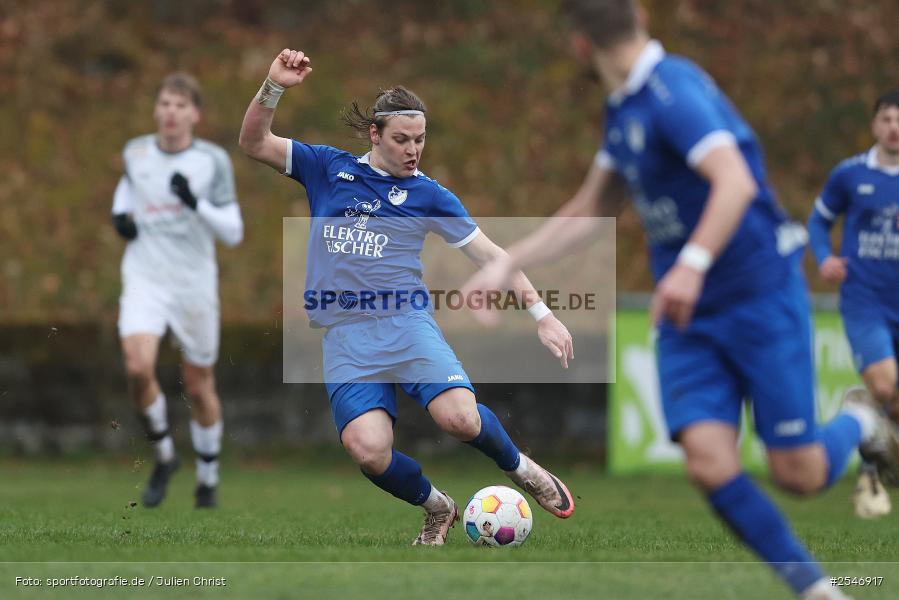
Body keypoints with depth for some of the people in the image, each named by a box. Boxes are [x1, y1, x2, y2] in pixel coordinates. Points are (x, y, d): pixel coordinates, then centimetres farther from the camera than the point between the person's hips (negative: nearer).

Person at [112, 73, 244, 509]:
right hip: (144, 280, 1)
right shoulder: (135, 153, 2)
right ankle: (164, 456, 2)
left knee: (199, 387, 8)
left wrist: (196, 203, -23)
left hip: (195, 285, -1)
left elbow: (233, 233, -8)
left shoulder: (213, 161, -6)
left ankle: (208, 480, 29)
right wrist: (120, 213, 8)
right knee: (138, 368, -22)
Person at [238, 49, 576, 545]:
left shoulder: (427, 195, 9)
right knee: (368, 449, -24)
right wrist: (274, 87, -11)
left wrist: (540, 313, 4)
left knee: (461, 419, -28)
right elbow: (254, 144, 6)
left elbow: (487, 253, 10)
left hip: (408, 326, -1)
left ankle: (519, 468, 7)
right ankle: (436, 508, 7)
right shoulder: (328, 168, 11)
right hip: (346, 338, 1)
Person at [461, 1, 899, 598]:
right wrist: (506, 264, 15)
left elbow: (736, 183, -33)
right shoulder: (623, 109, 10)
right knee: (710, 460, -13)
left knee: (799, 473, -5)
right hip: (689, 320, 7)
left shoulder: (673, 91, -19)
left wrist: (692, 264, -46)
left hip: (761, 296, -7)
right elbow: (591, 209, 21)